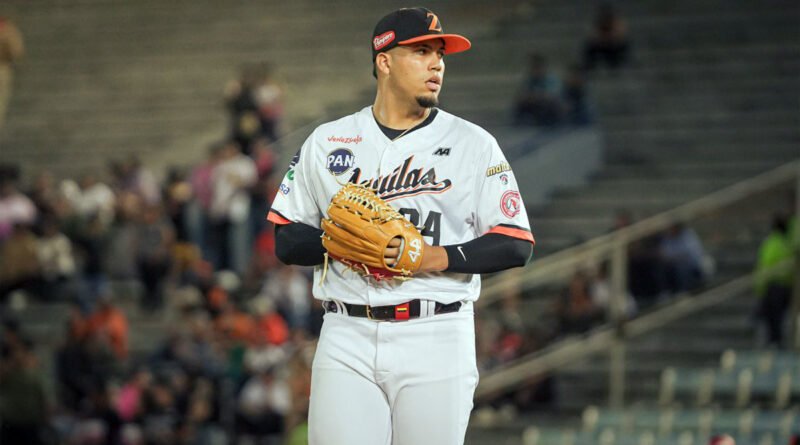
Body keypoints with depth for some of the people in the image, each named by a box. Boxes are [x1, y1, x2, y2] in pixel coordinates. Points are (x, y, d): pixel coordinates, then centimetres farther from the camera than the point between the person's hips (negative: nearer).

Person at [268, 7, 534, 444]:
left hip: (436, 340, -1)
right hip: (346, 339, 1)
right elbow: (286, 240, 10)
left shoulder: (473, 143, 5)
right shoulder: (326, 142, 11)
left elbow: (516, 244, 1)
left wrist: (439, 257, -13)